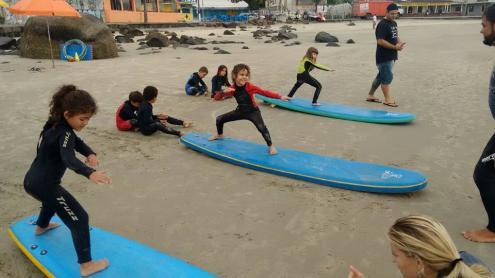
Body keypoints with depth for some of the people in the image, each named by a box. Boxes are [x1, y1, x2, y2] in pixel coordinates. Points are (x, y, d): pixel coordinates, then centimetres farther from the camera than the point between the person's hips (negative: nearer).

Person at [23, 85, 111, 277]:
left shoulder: (55, 125, 5)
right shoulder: (64, 133, -23)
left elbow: (77, 142, 7)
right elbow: (69, 159, -40)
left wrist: (90, 154, -14)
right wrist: (90, 173, -57)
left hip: (32, 181, 10)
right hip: (44, 185, -10)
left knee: (53, 199, 41)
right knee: (79, 219, -6)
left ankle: (41, 226, 67)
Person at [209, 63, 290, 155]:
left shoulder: (250, 86, -24)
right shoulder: (232, 88, -13)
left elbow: (265, 92, -27)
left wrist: (280, 97, -36)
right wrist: (225, 92, -34)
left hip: (253, 112, -5)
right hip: (241, 111, 5)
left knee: (261, 127, -31)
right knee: (219, 119, 9)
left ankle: (270, 146, -12)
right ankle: (219, 134, 40)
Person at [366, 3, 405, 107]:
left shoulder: (394, 23, 14)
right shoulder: (382, 25, -16)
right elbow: (380, 41, -23)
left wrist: (400, 43, 0)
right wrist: (395, 47, -24)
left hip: (391, 56, 9)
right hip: (384, 57, -9)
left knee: (381, 76, 15)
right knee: (387, 77, -5)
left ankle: (370, 95, 25)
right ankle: (387, 99, 4)